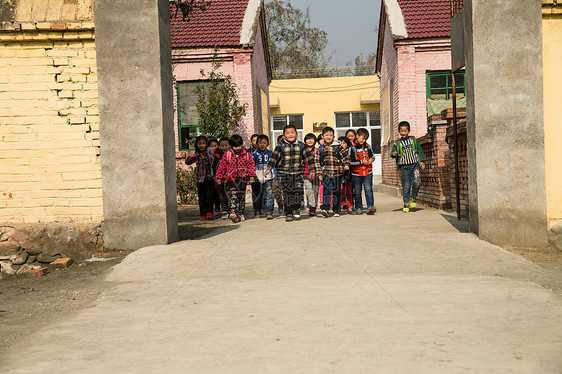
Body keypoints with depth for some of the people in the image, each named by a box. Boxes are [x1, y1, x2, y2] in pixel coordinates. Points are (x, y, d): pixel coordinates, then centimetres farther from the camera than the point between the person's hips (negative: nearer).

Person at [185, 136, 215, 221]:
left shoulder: (209, 151, 2)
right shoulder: (196, 154, -1)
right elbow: (187, 162, -5)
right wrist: (190, 157, -26)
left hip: (209, 178, 0)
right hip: (200, 178, 0)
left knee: (209, 195, -6)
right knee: (201, 197, 5)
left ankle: (209, 213, 0)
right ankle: (202, 214, 11)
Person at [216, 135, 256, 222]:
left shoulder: (246, 154, -1)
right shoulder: (227, 154, -3)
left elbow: (251, 164, 5)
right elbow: (222, 166, 2)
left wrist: (252, 176, -1)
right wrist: (219, 177, 3)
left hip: (243, 178, 2)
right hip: (231, 178, -2)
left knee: (242, 196, 10)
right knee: (233, 195, -15)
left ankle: (241, 214, 20)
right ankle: (233, 213, -26)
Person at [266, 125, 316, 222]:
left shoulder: (301, 145, 5)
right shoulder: (280, 146, 1)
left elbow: (309, 157, 8)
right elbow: (274, 157, -1)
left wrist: (312, 170, 6)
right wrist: (269, 168, -10)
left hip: (297, 173, 1)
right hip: (284, 174, -1)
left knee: (299, 192, -7)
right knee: (287, 194, 0)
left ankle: (296, 209, 21)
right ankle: (288, 213, 11)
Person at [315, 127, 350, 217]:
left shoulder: (338, 147, 3)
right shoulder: (320, 149, 5)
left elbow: (346, 156, 12)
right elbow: (317, 161, 8)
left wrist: (346, 165, -2)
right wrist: (319, 173, 4)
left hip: (337, 173, 0)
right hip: (326, 173, 0)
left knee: (336, 191, 5)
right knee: (326, 190, -14)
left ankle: (336, 210, 15)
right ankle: (325, 208, -16)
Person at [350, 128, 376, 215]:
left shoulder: (367, 146, 7)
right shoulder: (352, 147, -8)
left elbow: (372, 155, 21)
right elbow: (349, 161, -13)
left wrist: (371, 160, -2)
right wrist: (361, 162, -15)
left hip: (367, 172, 2)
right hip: (356, 173, -2)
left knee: (368, 189, -10)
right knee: (357, 192, 6)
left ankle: (370, 206, -15)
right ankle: (358, 208, 17)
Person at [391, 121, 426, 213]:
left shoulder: (414, 140, 8)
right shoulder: (397, 143, 4)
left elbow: (420, 151, 14)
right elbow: (392, 152, -2)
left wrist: (422, 161, 8)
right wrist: (393, 154, -25)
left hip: (415, 164, 1)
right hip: (404, 166, -1)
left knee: (417, 182, -17)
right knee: (406, 186, 0)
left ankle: (413, 198, 6)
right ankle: (406, 204, 12)